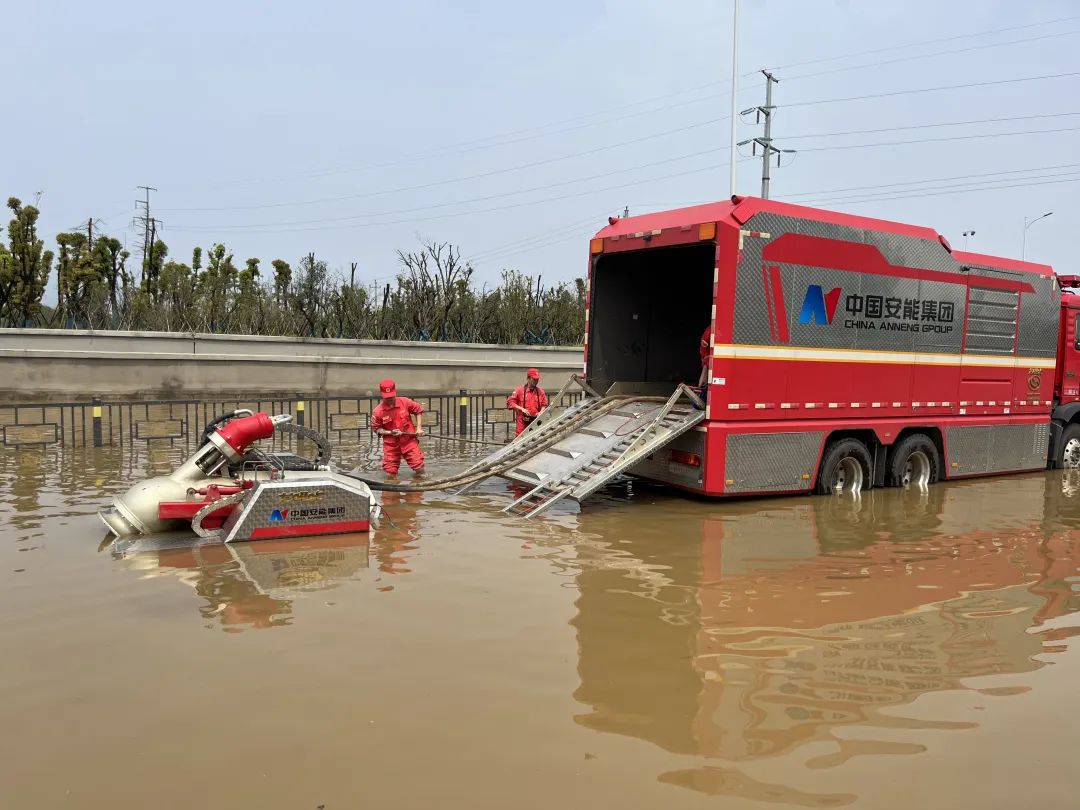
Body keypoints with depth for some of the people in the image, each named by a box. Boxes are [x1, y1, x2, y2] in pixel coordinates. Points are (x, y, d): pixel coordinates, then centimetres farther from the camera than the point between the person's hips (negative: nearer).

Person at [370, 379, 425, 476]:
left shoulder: (405, 402, -8)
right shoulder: (378, 411, -11)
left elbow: (419, 410, 9)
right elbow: (376, 428, 0)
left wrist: (419, 428, 2)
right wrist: (390, 432, -16)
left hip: (409, 439, 1)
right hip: (391, 444, 0)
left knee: (419, 468, -3)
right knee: (390, 472, -1)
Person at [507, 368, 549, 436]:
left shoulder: (540, 391, 12)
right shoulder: (520, 390, 1)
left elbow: (544, 404, 16)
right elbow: (510, 402, -1)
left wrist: (541, 412, -4)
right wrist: (521, 409, -11)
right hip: (523, 422, -3)